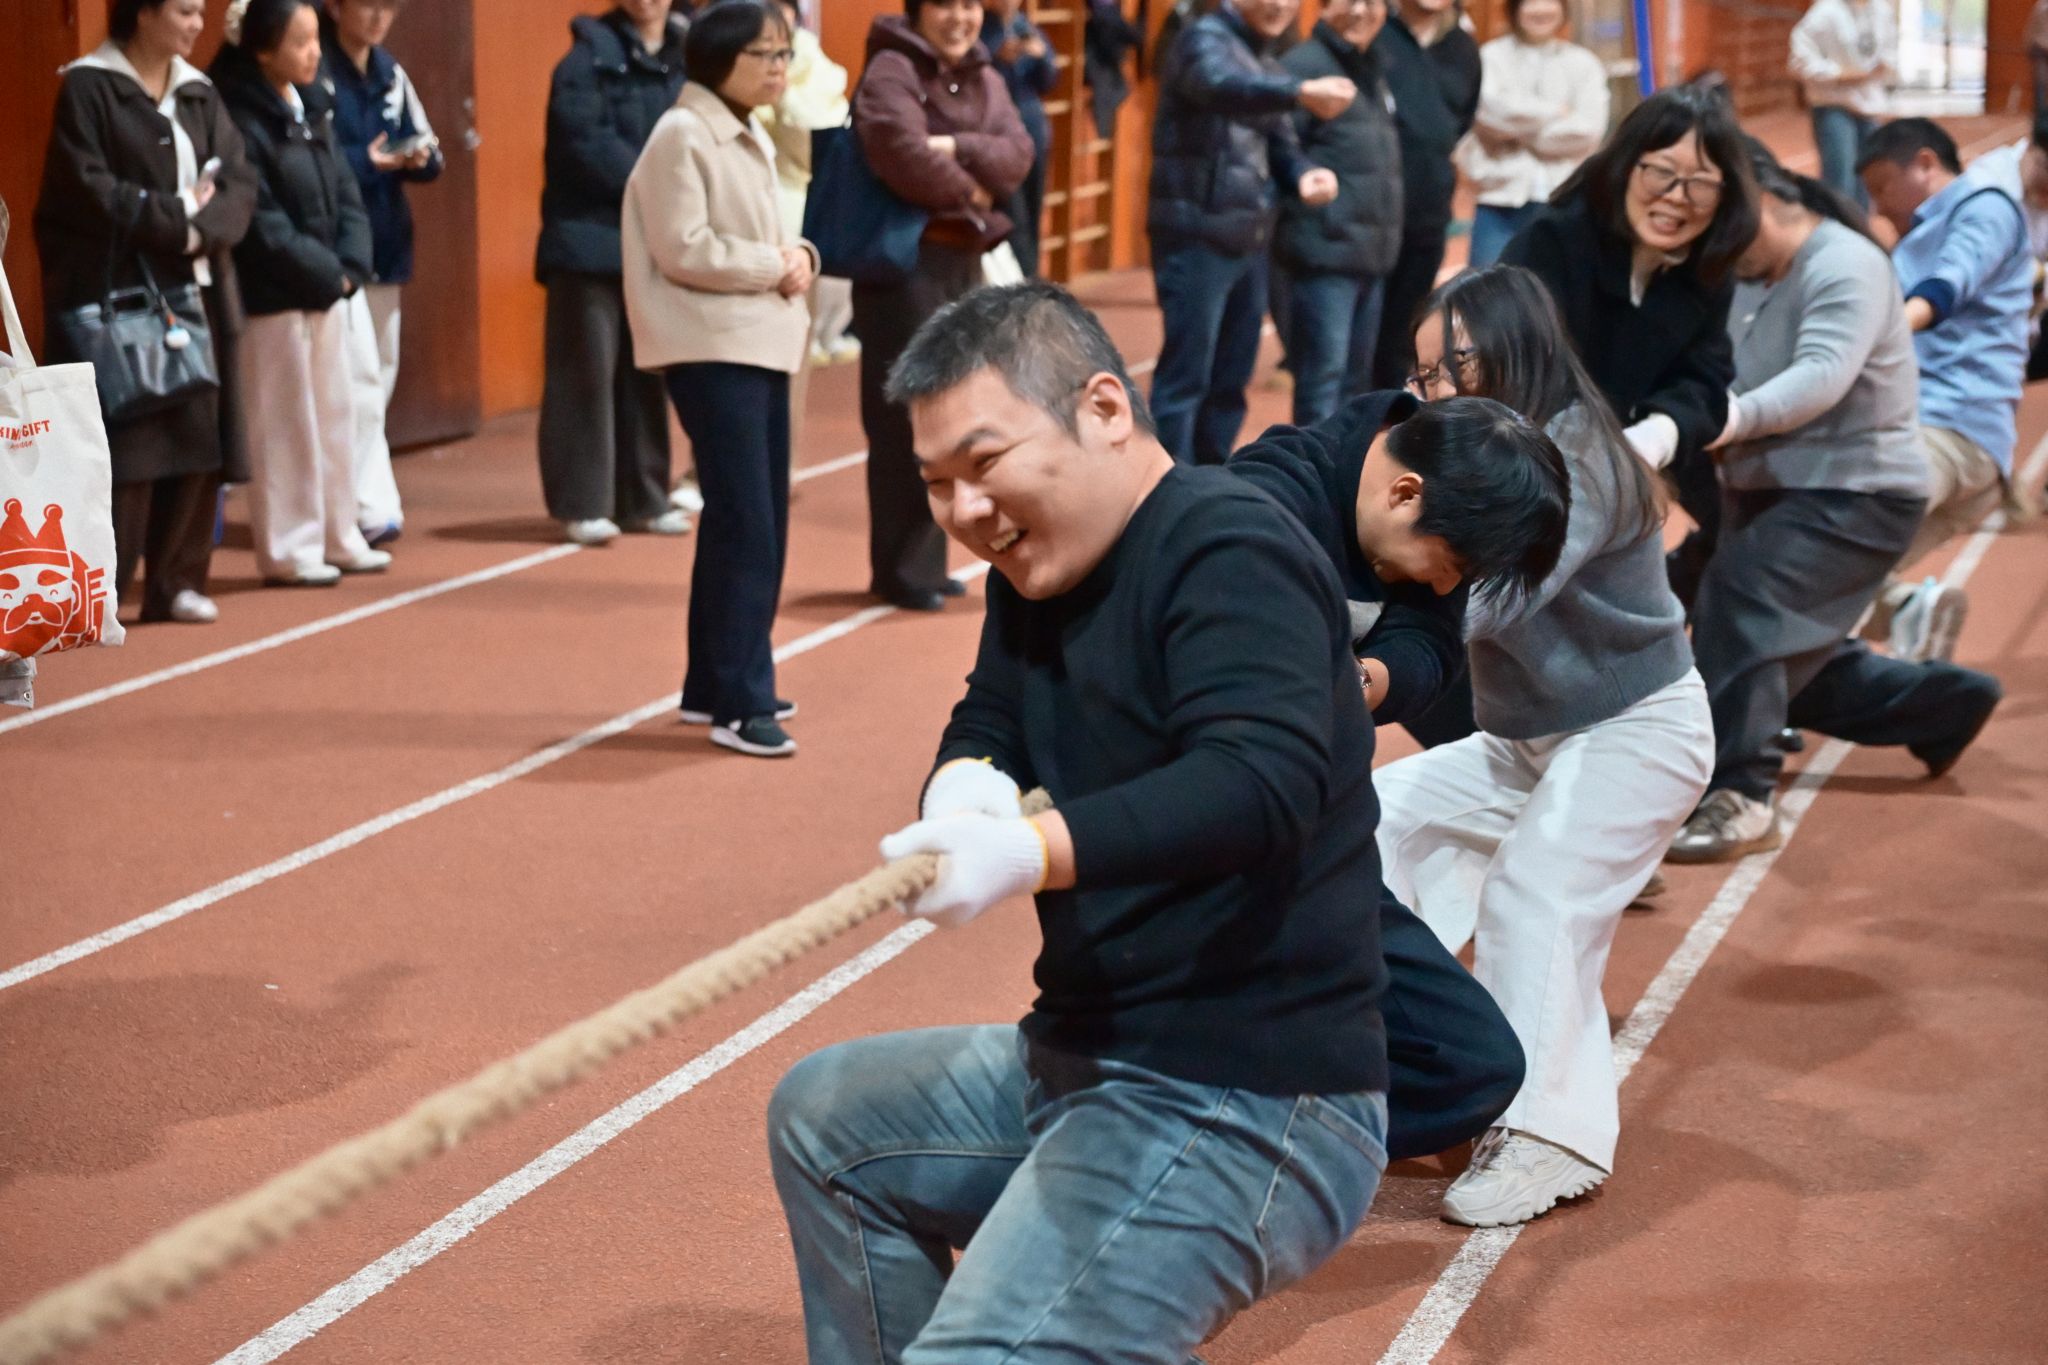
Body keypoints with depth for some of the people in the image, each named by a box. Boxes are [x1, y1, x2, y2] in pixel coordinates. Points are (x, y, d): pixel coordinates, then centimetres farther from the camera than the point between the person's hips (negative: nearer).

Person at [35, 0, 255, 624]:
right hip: (116, 294, -6)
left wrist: (201, 227, -14)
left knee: (195, 439, 4)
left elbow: (239, 181, 4)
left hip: (192, 291, 6)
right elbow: (87, 187, -14)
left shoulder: (199, 93, 12)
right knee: (123, 446, -8)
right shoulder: (88, 87, -6)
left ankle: (175, 583, 13)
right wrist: (177, 217, -13)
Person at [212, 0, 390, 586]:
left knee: (335, 414, 12)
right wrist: (325, 271, -15)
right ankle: (287, 550, 7)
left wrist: (350, 265, -6)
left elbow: (345, 193, 9)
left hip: (327, 288, 8)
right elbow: (260, 223, -19)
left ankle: (337, 539, 22)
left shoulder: (313, 108, 10)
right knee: (285, 425, -1)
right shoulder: (242, 119, -16)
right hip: (273, 295, -8)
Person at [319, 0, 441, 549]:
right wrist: (365, 162, -24)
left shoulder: (391, 75, 13)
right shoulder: (315, 73, -10)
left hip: (386, 247, 8)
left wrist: (420, 156, -10)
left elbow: (428, 154, 12)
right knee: (359, 379, -13)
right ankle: (367, 508, -9)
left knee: (379, 377, 11)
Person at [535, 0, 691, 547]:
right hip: (594, 236, -5)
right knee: (588, 369, -4)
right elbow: (584, 141, -15)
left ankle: (643, 498, 18)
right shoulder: (591, 55, -6)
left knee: (648, 371, 10)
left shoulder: (689, 57, 10)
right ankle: (583, 504, 1)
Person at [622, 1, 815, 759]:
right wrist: (775, 266, -14)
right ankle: (739, 703, -6)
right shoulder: (682, 136, -12)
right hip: (712, 349, -9)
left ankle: (714, 685, 20)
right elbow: (684, 252, -18)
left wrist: (798, 255, -2)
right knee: (745, 527, -11)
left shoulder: (751, 139, 15)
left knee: (757, 524, 11)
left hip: (763, 343, 9)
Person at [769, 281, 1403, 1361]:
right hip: (1084, 1059, 10)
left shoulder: (1229, 554, -19)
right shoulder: (1041, 567, 12)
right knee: (822, 1121, 25)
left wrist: (1031, 850, -47)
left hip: (1243, 1110, -10)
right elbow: (986, 726, 12)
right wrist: (965, 787, -14)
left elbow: (1262, 784, -33)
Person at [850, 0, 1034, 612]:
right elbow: (904, 155, -24)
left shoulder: (985, 80, 13)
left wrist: (955, 150, -19)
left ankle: (926, 558, 20)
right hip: (904, 261, -8)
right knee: (908, 419, -7)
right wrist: (970, 191, -9)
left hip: (964, 260, 8)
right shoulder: (890, 72, -10)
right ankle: (900, 570, 0)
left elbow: (1018, 154, -2)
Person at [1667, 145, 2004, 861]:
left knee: (1739, 596, -30)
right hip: (1777, 492, 10)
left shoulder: (1844, 267, -17)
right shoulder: (1749, 279, 9)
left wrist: (1732, 420, -49)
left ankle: (1738, 796, -31)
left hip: (1855, 492, -10)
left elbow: (1823, 374, -34)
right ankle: (1946, 704, 35)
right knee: (1789, 664, 17)